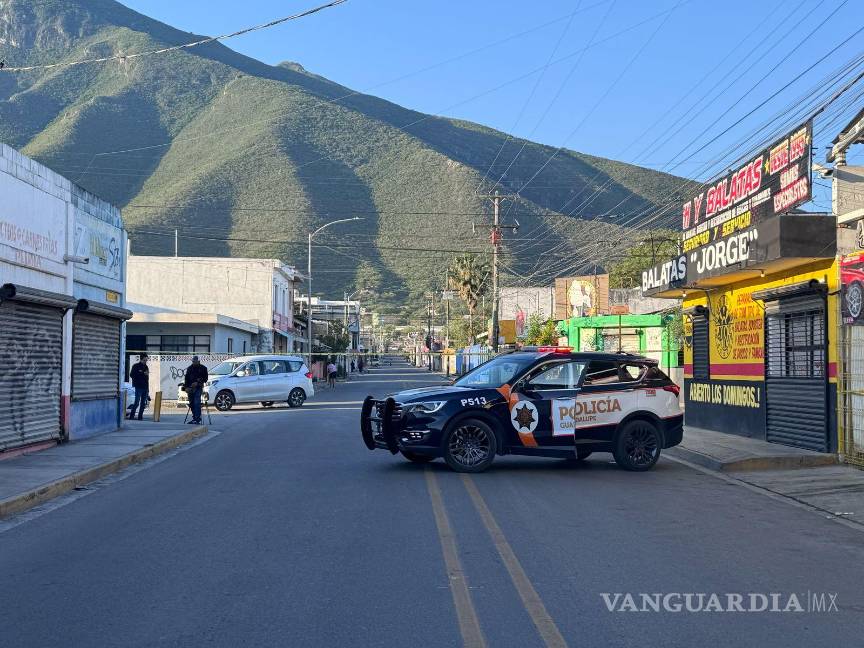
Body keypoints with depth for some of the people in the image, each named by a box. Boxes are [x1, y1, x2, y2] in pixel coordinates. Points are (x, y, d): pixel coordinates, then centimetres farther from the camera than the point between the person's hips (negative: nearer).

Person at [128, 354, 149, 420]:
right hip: (138, 387, -6)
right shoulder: (135, 366, -1)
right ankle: (131, 416, -1)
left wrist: (147, 388, 14)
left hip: (145, 388, 6)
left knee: (143, 404, 5)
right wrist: (143, 374, -17)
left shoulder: (146, 367, 16)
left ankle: (140, 417, 9)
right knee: (137, 402, -10)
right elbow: (131, 375, -11)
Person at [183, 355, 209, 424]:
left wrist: (197, 382, -13)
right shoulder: (190, 368, 14)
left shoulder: (203, 368, 2)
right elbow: (186, 378, 14)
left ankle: (197, 419, -16)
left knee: (197, 403, -15)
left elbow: (205, 378, 0)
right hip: (190, 388, 5)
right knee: (192, 404, 7)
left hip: (198, 388, -5)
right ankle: (194, 418, 17)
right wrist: (186, 387, 1)